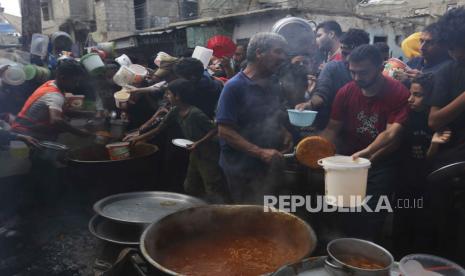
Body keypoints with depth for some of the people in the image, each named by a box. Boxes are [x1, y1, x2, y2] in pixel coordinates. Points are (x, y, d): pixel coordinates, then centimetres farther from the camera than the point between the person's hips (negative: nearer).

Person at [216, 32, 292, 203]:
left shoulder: (273, 85, 10)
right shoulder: (235, 87, -12)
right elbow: (224, 131, -17)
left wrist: (285, 134, 1)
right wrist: (260, 152, -24)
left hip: (270, 168, 7)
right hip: (242, 171, -6)